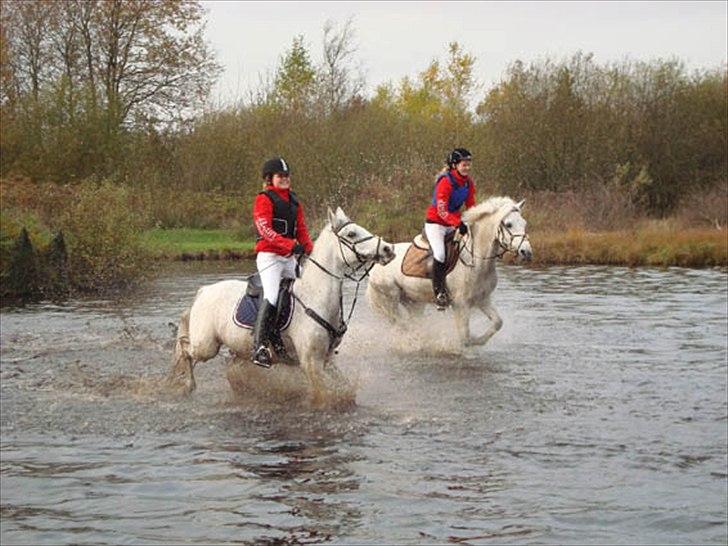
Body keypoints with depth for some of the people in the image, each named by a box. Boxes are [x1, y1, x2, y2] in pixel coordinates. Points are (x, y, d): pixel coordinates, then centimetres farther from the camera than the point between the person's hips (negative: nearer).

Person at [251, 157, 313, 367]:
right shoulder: (264, 199, -5)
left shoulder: (293, 201, 18)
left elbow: (301, 229, 18)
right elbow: (265, 230, -16)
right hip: (269, 256, -8)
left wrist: (309, 248, -1)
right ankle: (259, 345, -26)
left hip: (290, 257, 8)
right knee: (271, 295, -22)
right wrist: (291, 245, -25)